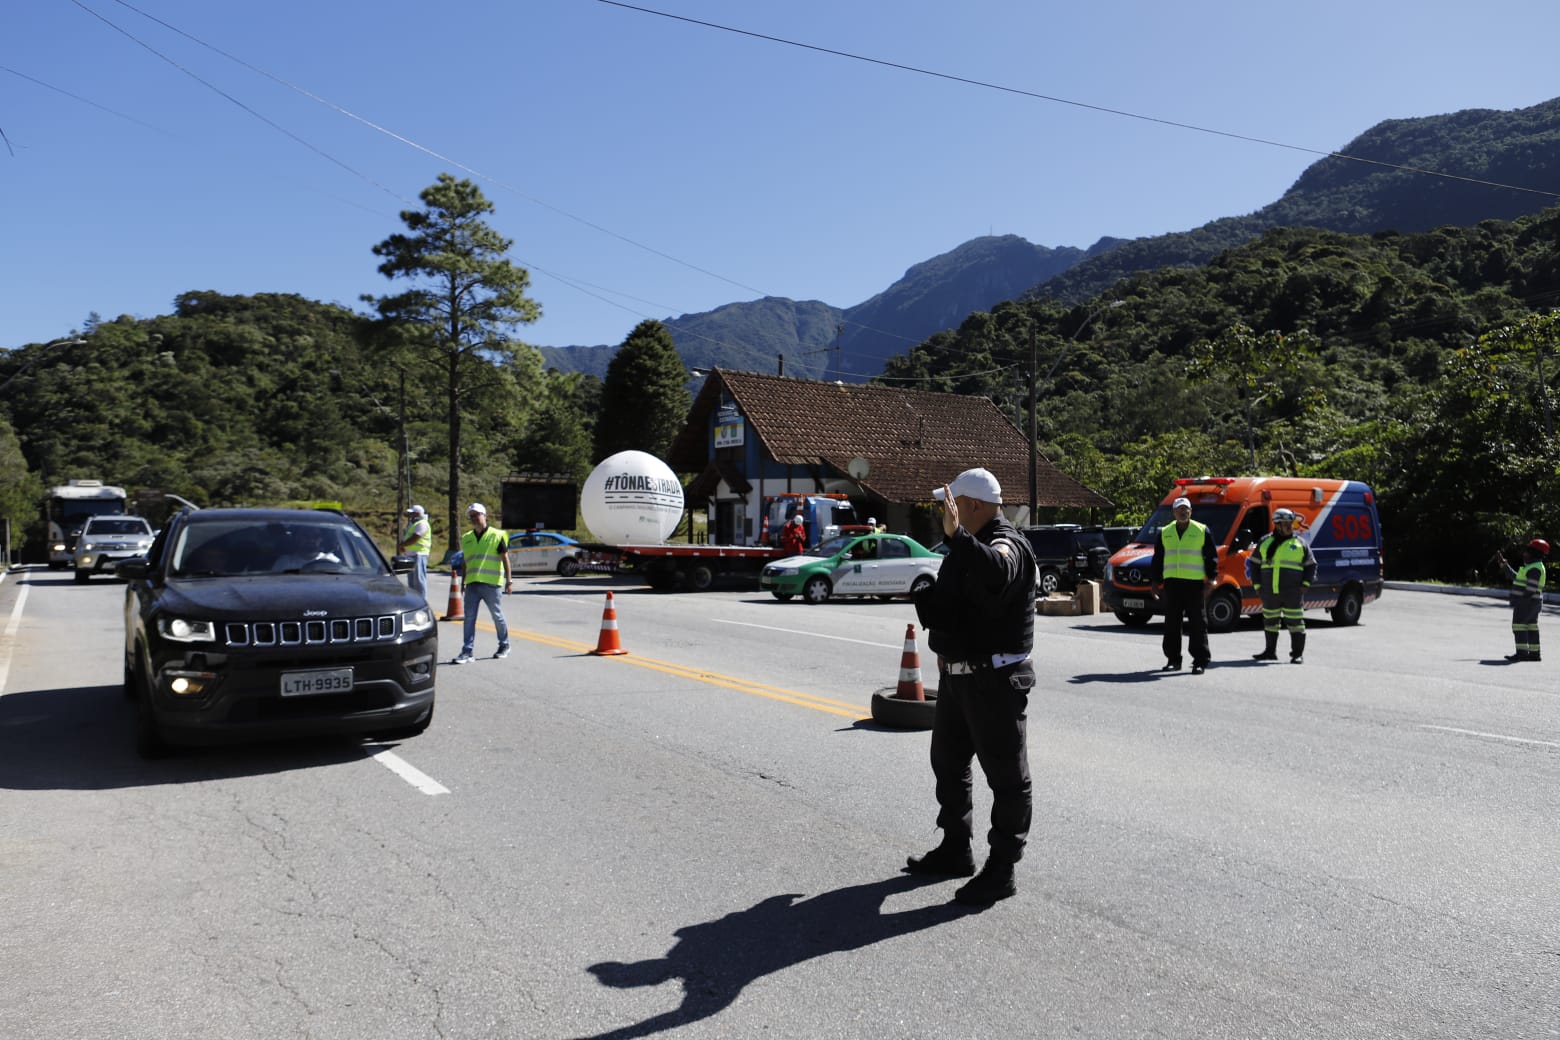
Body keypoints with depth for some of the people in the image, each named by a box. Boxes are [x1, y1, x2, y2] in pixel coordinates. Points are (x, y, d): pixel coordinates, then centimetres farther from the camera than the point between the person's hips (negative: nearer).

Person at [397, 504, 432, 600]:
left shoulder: (421, 524, -11)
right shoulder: (412, 524, 22)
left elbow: (413, 540, -19)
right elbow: (405, 538, 22)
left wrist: (400, 545, -6)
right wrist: (401, 546, 1)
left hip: (419, 555, -10)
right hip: (410, 555, 10)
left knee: (419, 580, -11)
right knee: (411, 581, 12)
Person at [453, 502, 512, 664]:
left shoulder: (496, 535, 0)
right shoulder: (466, 538, 15)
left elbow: (505, 558, -1)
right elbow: (464, 562, 20)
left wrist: (508, 580, -6)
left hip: (490, 584, -4)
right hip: (472, 584, 4)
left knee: (497, 616, 7)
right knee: (469, 618, -2)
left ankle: (504, 646, 24)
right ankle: (467, 652, -1)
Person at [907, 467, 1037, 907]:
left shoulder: (1006, 543, -17)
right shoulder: (969, 546, 13)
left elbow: (997, 572, -43)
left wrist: (956, 534, -51)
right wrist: (944, 647, 22)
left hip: (995, 679, -10)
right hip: (957, 673, 11)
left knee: (1006, 775, 0)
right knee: (948, 763, 19)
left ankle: (1002, 869, 9)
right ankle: (955, 850, 33)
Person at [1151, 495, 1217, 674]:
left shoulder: (1202, 531, 3)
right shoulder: (1164, 533, 12)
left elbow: (1211, 558, 4)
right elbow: (1157, 559, 16)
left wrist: (1210, 580, -4)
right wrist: (1156, 582, 11)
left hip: (1195, 583, -3)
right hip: (1171, 583, 3)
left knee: (1197, 624, -3)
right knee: (1171, 624, 6)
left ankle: (1200, 661, 1)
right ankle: (1173, 660, 14)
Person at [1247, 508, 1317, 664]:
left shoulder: (1300, 543, 4)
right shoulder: (1265, 542, 9)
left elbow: (1311, 566, 9)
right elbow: (1254, 564, 13)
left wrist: (1305, 584, -4)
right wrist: (1257, 585, 5)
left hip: (1292, 592, -3)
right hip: (1269, 592, 3)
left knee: (1295, 622, -3)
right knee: (1270, 621, 12)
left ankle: (1298, 654, 4)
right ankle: (1270, 651, 25)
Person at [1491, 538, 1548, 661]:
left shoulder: (1535, 568, -16)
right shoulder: (1531, 566, 17)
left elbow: (1531, 588, -22)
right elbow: (1515, 577, 24)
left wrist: (1521, 600, -21)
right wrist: (1503, 563, 25)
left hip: (1527, 602, -10)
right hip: (1532, 603, 10)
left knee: (1519, 625, -9)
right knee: (1531, 627, 10)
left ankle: (1522, 652, -10)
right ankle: (1534, 653, 12)